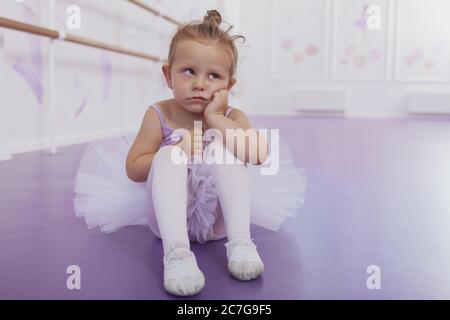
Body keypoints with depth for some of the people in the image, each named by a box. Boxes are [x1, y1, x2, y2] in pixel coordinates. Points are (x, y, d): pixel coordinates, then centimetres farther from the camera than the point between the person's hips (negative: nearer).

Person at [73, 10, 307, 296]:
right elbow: (133, 169, -5)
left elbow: (259, 155, -24)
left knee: (223, 149, -24)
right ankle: (176, 252, -42)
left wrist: (215, 119, -22)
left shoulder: (231, 117, -4)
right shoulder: (159, 115, -5)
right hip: (169, 216, 0)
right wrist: (177, 152, -19)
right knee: (167, 157, -28)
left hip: (218, 218, 0)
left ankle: (241, 243, -30)